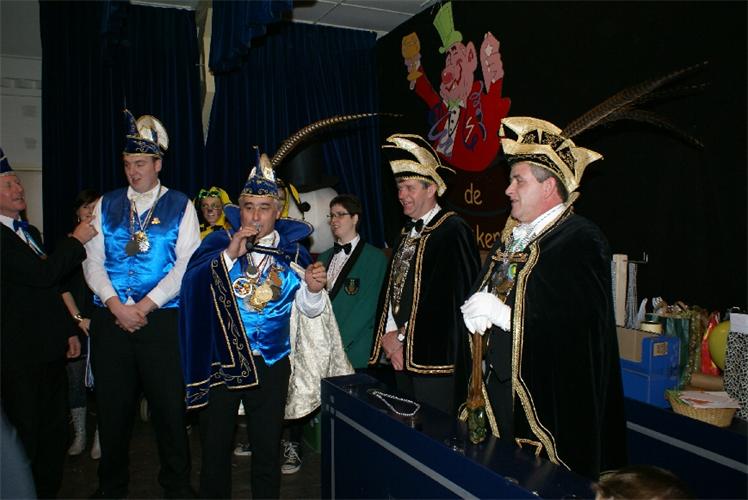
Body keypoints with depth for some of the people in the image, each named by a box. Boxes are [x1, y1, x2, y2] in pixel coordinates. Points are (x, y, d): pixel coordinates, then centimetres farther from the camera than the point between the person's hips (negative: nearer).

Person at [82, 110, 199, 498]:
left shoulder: (180, 206, 2)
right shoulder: (106, 205, 11)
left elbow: (187, 263, -7)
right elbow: (92, 260, 3)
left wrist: (145, 305, -13)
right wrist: (116, 305, -11)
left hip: (162, 319, -3)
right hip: (110, 320, 3)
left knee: (168, 404, 4)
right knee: (112, 406, 12)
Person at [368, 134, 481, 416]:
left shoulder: (453, 230, -10)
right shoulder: (407, 233, 16)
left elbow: (453, 294, -17)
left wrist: (403, 338, -12)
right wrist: (389, 335, 1)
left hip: (435, 356, -8)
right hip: (400, 354, 8)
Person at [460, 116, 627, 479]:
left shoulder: (581, 241, -13)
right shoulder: (511, 238, 13)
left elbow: (579, 321, -23)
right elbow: (481, 292, 18)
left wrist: (503, 313, -22)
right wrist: (475, 311, -5)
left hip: (552, 399, -7)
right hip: (500, 391, 7)